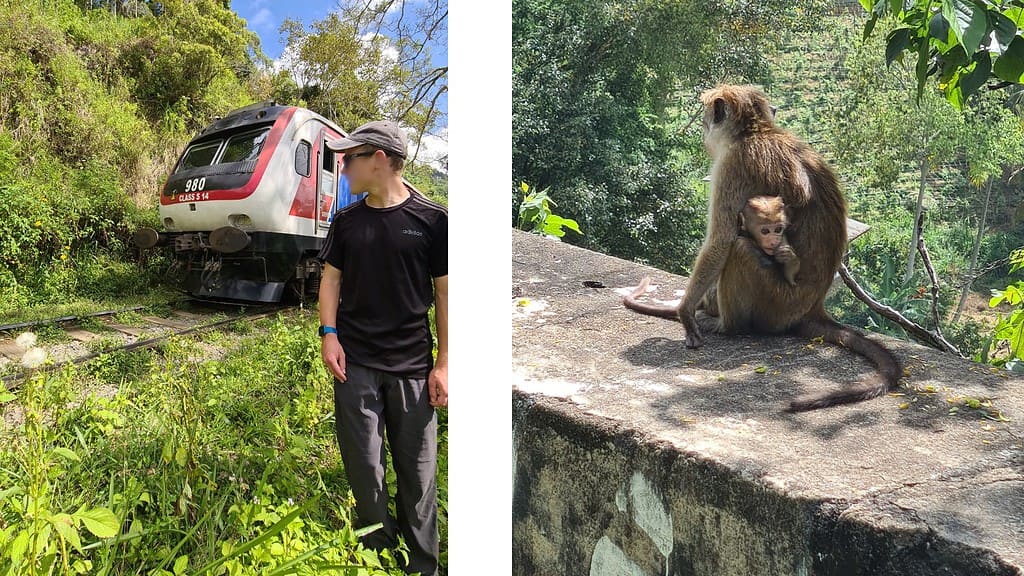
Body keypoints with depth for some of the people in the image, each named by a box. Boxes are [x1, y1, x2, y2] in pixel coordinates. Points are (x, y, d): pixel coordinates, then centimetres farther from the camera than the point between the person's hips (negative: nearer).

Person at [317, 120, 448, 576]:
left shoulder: (432, 220, -4)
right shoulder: (346, 220, 8)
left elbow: (444, 292, -2)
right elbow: (331, 277, 14)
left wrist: (444, 362, -6)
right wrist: (329, 333, -2)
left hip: (412, 365, -3)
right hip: (354, 362, 3)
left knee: (417, 471, 5)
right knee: (363, 466, 6)